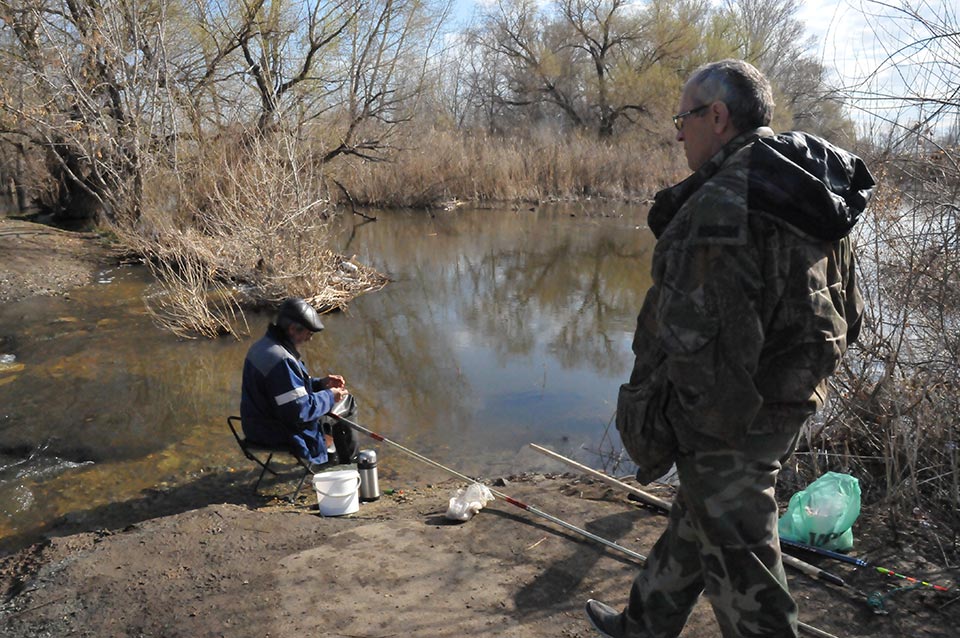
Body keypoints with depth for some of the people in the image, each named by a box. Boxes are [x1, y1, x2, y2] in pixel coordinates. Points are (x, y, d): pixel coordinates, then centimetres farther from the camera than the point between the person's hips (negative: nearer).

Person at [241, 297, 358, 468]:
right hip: (279, 433, -10)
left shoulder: (263, 345, 3)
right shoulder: (281, 361, -31)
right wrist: (329, 397, -15)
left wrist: (320, 383, 4)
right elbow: (300, 411, -30)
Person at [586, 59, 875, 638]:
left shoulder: (721, 205, -24)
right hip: (789, 407, 10)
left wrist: (648, 425, -14)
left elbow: (684, 335, -26)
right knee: (696, 521, 24)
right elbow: (848, 313, 15)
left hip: (725, 422, -10)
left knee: (740, 558, 7)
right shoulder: (814, 196, 8)